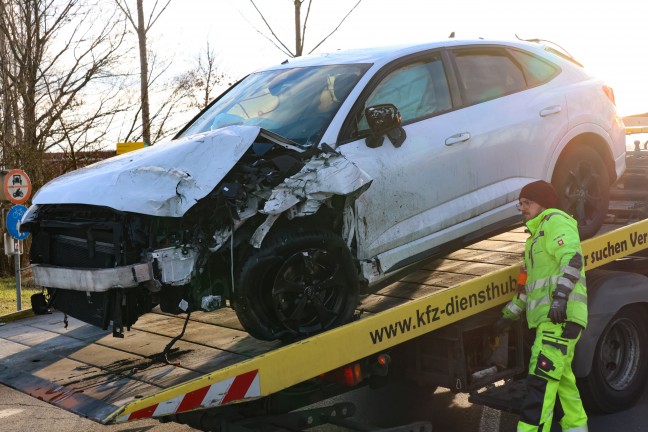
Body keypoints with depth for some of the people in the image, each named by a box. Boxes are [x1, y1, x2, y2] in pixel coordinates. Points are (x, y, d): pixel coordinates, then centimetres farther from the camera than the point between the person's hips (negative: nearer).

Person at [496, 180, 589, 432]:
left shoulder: (556, 221, -4)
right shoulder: (538, 235, 27)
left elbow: (572, 259, -21)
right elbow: (529, 284, 31)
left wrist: (560, 296, -32)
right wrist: (509, 314, 30)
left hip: (561, 317, -11)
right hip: (548, 320, 11)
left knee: (542, 379, -17)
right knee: (561, 379, 15)